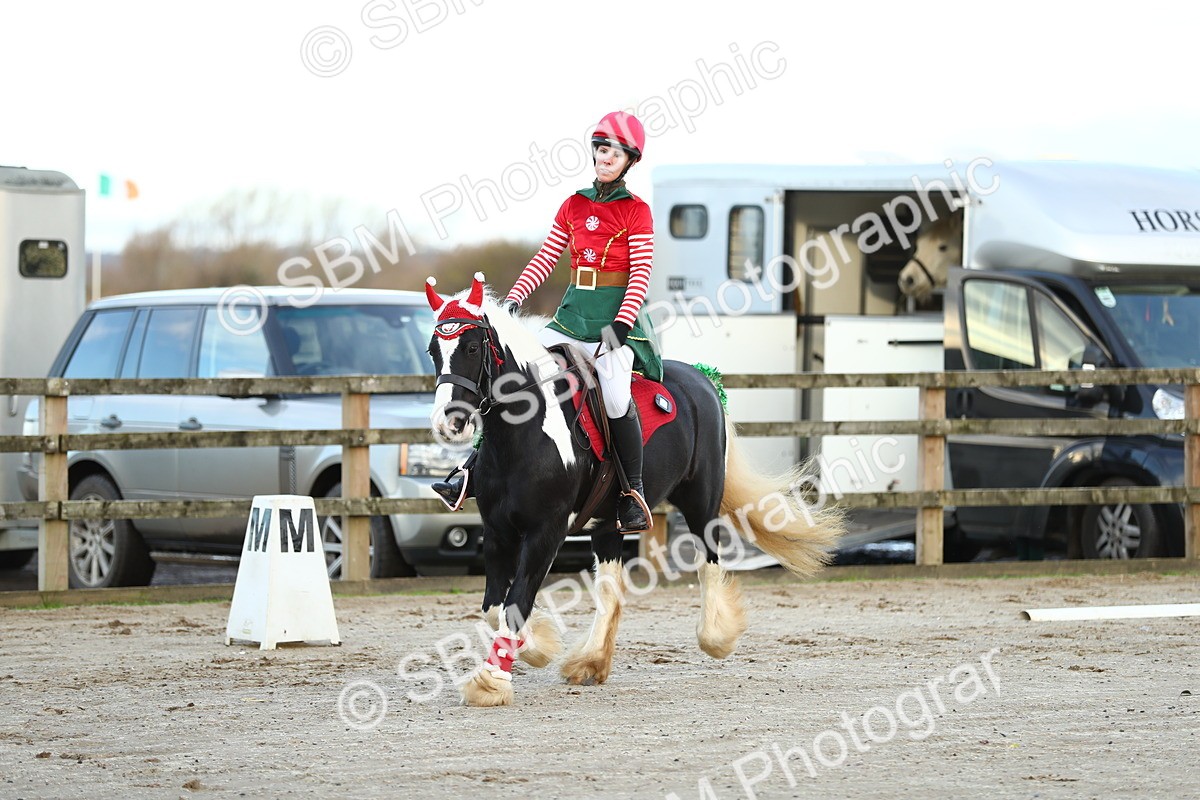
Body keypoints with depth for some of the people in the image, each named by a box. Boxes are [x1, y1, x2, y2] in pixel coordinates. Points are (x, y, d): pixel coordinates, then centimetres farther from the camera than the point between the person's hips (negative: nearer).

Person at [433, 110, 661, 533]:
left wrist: (621, 325, -20)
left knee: (616, 396, -28)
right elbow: (545, 259, 14)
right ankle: (473, 470, -9)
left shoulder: (636, 211, -2)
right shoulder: (574, 205, 13)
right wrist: (513, 299, 1)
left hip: (616, 314, -5)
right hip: (573, 314, 5)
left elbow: (641, 274, -9)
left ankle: (634, 496, -12)